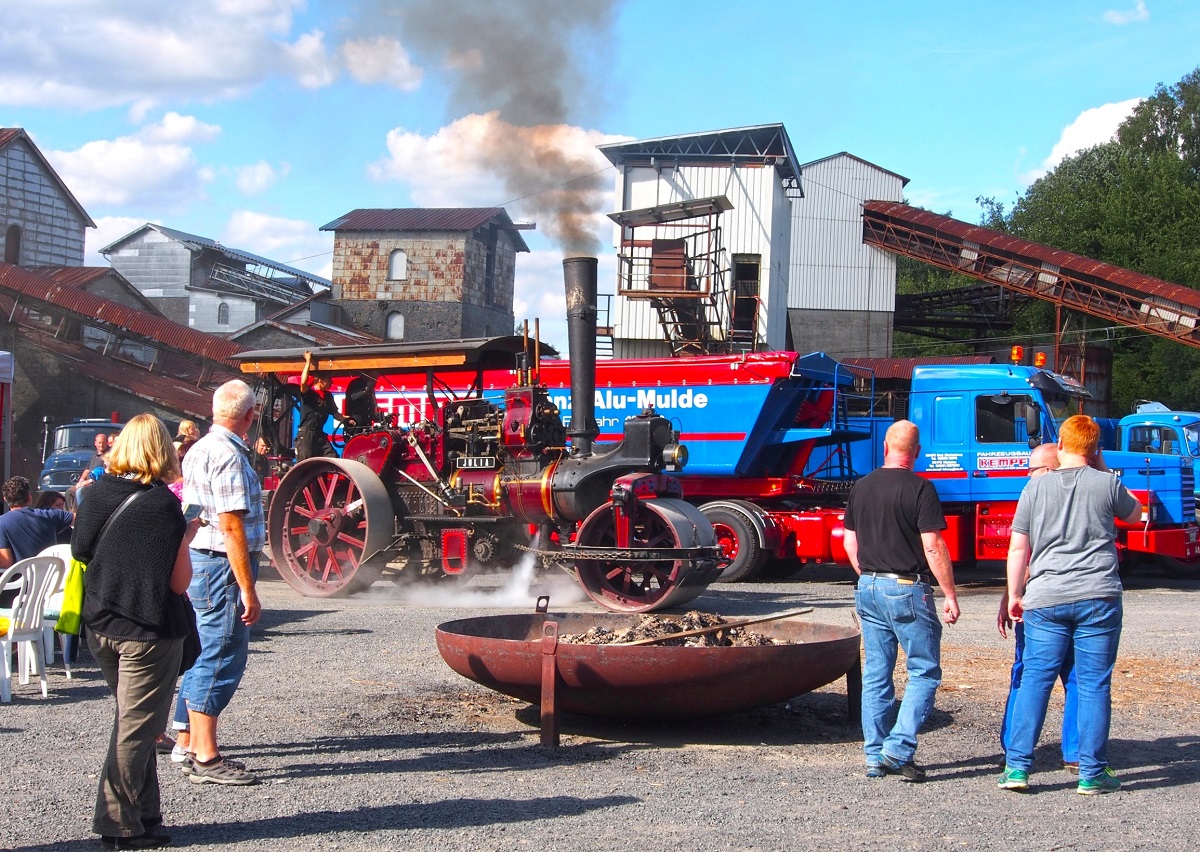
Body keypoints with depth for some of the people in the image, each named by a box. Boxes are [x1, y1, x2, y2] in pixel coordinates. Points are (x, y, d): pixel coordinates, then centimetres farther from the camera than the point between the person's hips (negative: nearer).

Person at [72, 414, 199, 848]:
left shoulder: (97, 493, 0)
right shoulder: (162, 505, -15)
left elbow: (81, 551, 12)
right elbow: (178, 582, -15)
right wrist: (186, 536, 1)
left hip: (99, 626, 6)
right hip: (148, 630, -6)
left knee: (131, 719, 19)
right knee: (137, 725, 3)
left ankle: (143, 812, 24)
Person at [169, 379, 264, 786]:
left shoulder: (200, 449, 13)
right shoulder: (229, 455, -17)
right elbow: (231, 527, -21)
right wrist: (248, 592, -20)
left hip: (198, 564, 10)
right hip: (221, 568, -10)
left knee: (204, 656, 17)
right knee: (221, 659, -5)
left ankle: (187, 742, 26)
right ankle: (205, 758, -2)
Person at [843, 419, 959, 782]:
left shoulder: (861, 487, 7)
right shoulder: (919, 489, -11)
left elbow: (850, 543, 12)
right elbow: (933, 547, -15)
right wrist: (950, 595, -9)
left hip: (868, 588, 6)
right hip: (908, 589, -6)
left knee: (875, 675, 10)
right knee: (924, 671, 3)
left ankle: (875, 756, 12)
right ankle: (899, 749, -7)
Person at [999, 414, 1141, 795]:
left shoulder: (1037, 487, 4)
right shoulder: (1106, 483, 0)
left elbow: (1018, 548, 5)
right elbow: (1134, 514, 21)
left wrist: (1014, 594, 15)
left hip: (1045, 599, 1)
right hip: (1098, 596, -1)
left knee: (1035, 680, 6)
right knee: (1094, 684, 4)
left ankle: (1017, 766, 3)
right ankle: (1092, 774, 7)